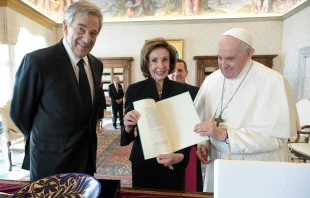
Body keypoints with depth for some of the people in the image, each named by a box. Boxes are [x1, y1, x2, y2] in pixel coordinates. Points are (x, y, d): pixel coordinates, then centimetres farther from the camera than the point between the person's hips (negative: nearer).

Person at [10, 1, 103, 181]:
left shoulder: (97, 64, 0)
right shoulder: (37, 61, -19)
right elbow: (20, 112, -9)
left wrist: (85, 138, 10)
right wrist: (47, 140, 4)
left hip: (87, 154, 6)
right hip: (51, 160, -5)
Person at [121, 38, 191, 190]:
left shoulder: (182, 90, -7)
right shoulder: (134, 90, -8)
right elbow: (128, 130, -2)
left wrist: (181, 156, -21)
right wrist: (128, 127, -24)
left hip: (174, 164, 1)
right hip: (143, 163, 0)